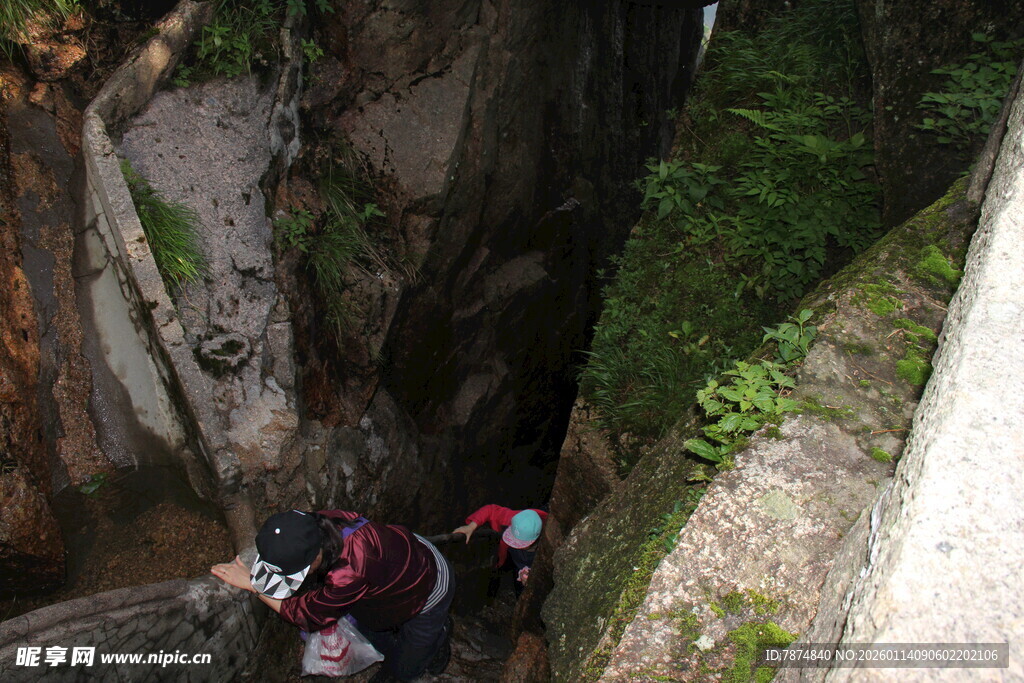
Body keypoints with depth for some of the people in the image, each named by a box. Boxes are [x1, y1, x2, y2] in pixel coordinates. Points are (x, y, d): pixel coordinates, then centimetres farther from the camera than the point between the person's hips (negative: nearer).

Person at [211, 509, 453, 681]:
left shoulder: (352, 569, -47)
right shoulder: (319, 525, -25)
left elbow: (308, 615, -29)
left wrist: (251, 583, -26)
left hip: (431, 586, -6)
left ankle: (440, 630, 34)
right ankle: (391, 653, 37)